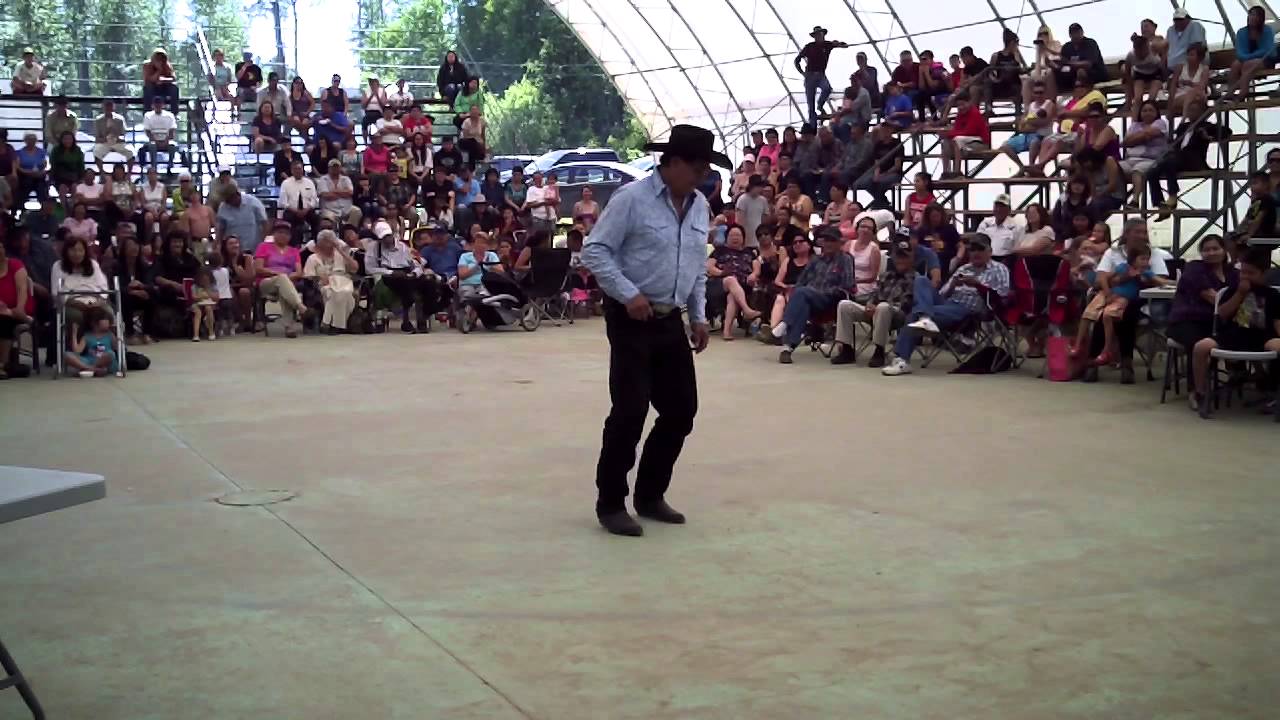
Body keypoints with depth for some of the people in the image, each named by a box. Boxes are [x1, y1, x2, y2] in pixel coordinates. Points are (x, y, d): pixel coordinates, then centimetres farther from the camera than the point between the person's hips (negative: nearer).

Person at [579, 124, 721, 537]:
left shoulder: (700, 206, 9)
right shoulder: (632, 198, -12)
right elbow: (594, 251, -13)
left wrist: (699, 316, 13)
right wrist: (629, 293, -21)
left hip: (671, 320, 7)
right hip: (631, 319, -7)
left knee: (681, 410, 8)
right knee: (630, 411, -8)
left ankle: (650, 495, 24)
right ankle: (610, 504, 6)